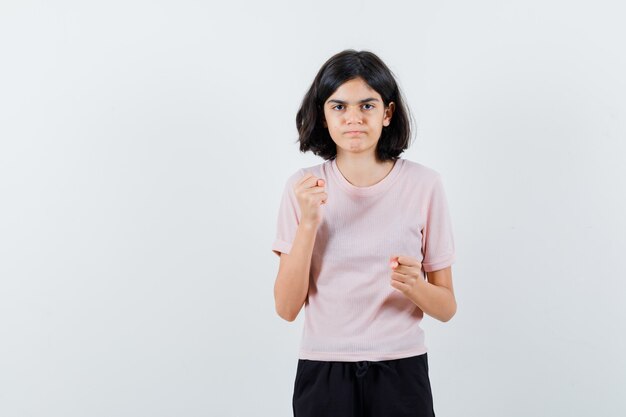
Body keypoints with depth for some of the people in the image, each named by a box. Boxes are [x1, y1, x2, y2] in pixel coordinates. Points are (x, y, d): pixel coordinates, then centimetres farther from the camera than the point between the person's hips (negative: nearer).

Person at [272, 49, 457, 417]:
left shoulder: (424, 184, -6)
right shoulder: (303, 187, -4)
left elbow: (447, 307, -1)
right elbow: (287, 308, -8)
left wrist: (413, 285, -20)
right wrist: (308, 223, -17)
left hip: (401, 372, 0)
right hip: (322, 373, 0)